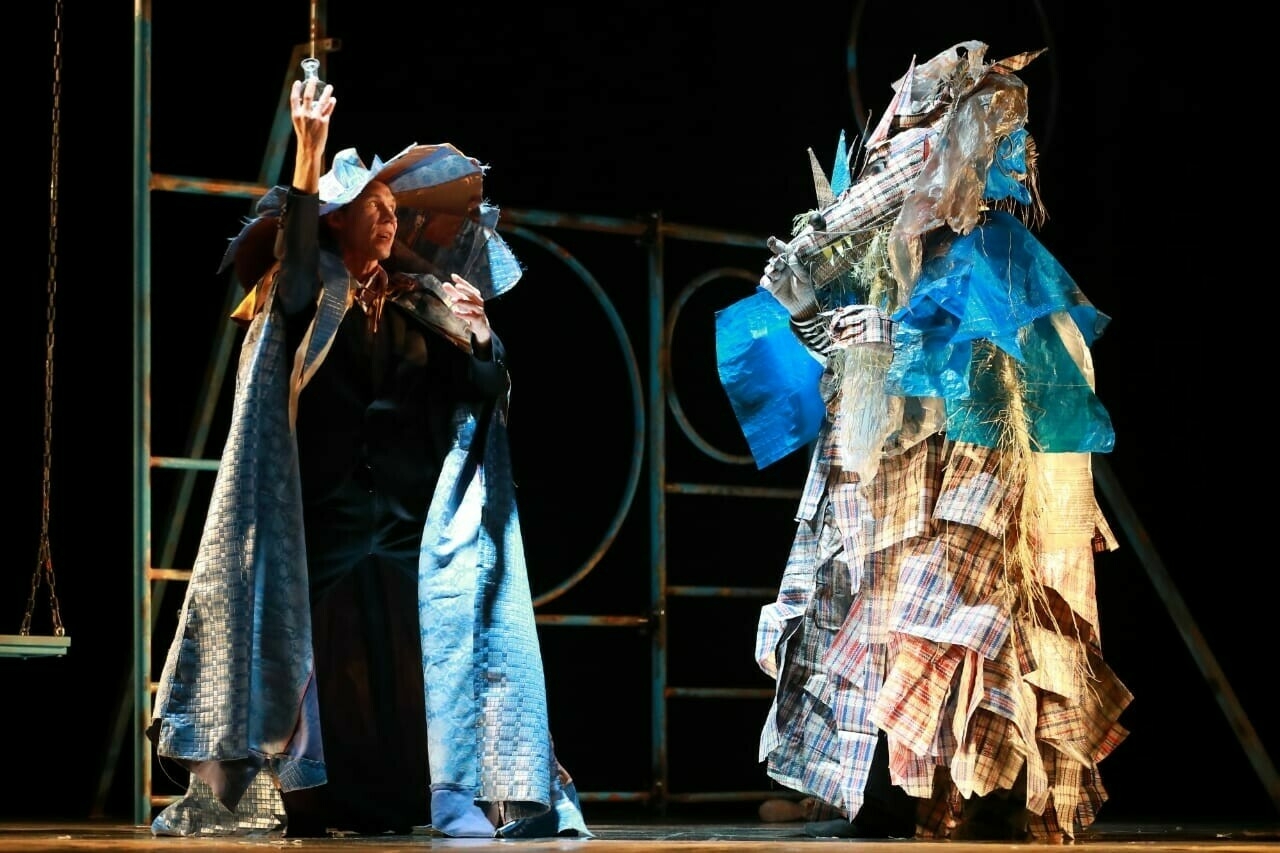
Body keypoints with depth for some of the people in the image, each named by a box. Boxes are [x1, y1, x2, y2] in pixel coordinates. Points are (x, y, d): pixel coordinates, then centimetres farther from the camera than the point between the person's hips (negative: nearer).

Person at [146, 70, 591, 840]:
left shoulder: (413, 302, 13)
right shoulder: (310, 296, 3)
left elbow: (481, 392, 12)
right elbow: (291, 270, -22)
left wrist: (477, 337, -8)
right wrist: (309, 153, -30)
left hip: (405, 511, 3)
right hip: (328, 510, -3)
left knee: (414, 650, -6)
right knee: (334, 651, -7)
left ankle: (457, 793, -7)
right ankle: (320, 800, 0)